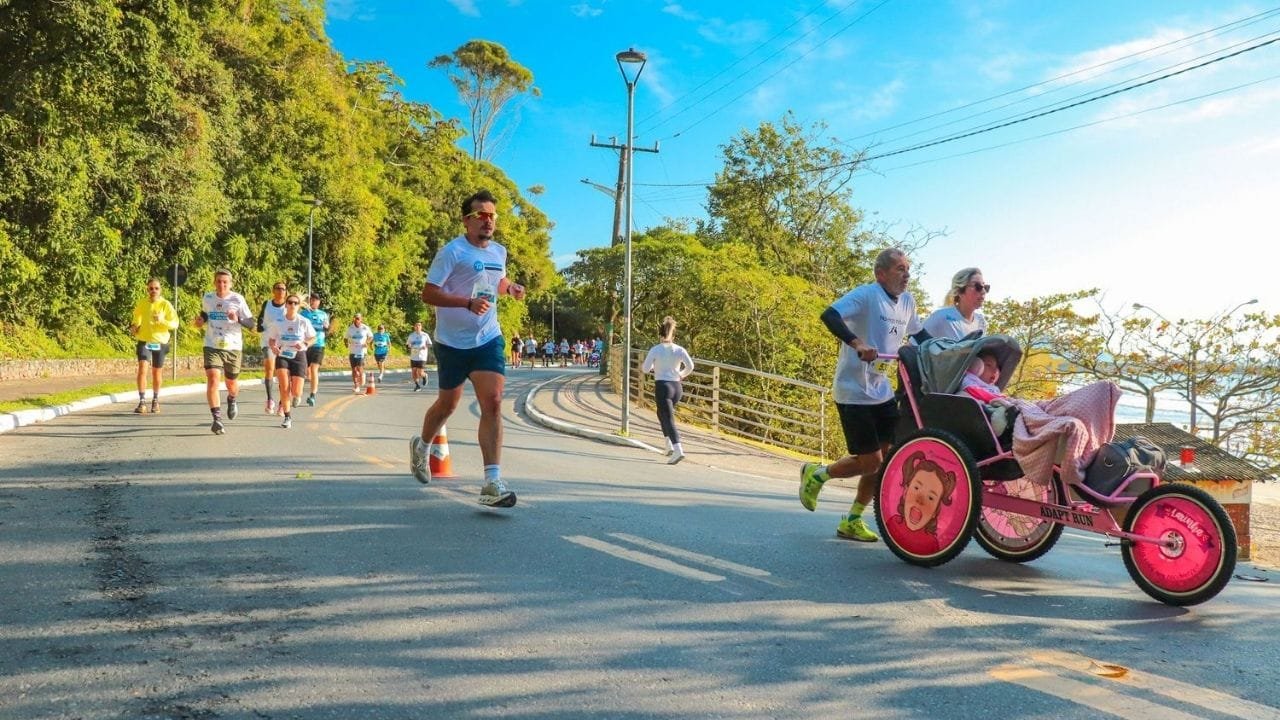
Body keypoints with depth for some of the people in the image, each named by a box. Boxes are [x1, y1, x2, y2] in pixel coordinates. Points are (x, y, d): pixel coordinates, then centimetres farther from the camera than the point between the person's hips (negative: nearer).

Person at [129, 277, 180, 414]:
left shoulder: (166, 304, -5)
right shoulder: (141, 303, 2)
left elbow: (175, 324, -8)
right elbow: (136, 319, 17)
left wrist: (162, 321, -25)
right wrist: (134, 327, -3)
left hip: (160, 342, 0)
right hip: (144, 341, 1)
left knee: (157, 373, 10)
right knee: (142, 368, -17)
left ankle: (155, 400, 29)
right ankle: (142, 401, -11)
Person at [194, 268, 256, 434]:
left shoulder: (238, 299, -7)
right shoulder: (207, 298, 3)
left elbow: (251, 324, -7)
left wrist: (238, 319, -26)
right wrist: (200, 321, 2)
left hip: (233, 348, -1)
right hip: (212, 347, 1)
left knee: (231, 383, 14)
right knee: (212, 379, -18)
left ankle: (231, 400, 50)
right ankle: (217, 419, -17)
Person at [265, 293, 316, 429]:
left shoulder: (304, 322, -3)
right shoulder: (278, 322, -1)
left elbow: (313, 338, 7)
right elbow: (271, 339, 10)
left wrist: (304, 344, -13)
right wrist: (273, 347, -12)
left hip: (298, 356, 0)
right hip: (282, 356, 0)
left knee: (296, 392, -6)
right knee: (284, 388, -15)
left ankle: (296, 396, 35)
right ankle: (287, 417, 1)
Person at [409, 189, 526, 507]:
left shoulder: (499, 252, 8)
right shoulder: (453, 251, -12)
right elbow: (428, 293, -17)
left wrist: (510, 288, 5)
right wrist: (469, 303, -29)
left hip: (488, 339, 4)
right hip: (453, 342, -4)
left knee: (493, 403, -12)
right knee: (448, 404, 13)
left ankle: (492, 482, -13)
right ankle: (421, 446, 45)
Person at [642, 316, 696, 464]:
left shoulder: (655, 350, -5)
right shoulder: (679, 350, 3)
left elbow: (645, 368, -4)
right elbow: (690, 366, -7)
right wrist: (682, 375, 12)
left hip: (662, 386, -5)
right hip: (676, 386, 5)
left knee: (668, 419, -7)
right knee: (663, 414, 26)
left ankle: (678, 449, -23)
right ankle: (670, 445, 20)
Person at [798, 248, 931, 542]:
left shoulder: (907, 301, 9)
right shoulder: (866, 294, -16)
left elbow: (919, 333, 26)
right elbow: (829, 315, -30)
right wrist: (857, 343, -43)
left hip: (882, 391, 8)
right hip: (854, 392, -8)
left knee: (887, 456, 6)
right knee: (870, 461, -8)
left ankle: (852, 521, 20)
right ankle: (816, 474, 19)